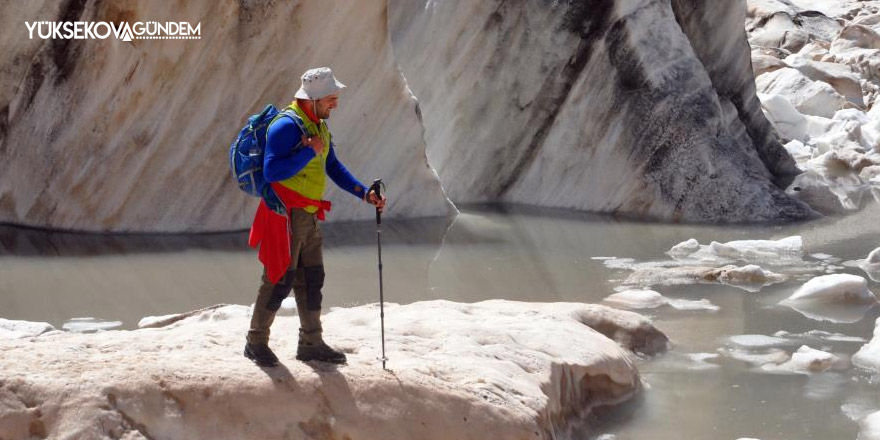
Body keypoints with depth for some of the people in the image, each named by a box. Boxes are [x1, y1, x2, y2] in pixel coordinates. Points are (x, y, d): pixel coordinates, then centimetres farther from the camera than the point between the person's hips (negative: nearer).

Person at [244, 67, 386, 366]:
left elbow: (334, 168, 19)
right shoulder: (287, 126, -18)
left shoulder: (319, 127, 12)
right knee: (280, 279, -3)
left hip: (308, 216, 9)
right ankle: (256, 342, 10)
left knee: (311, 280, 12)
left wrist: (365, 194, 10)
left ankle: (311, 344, 22)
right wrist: (309, 151, -25)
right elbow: (272, 172, -26)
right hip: (285, 215, -9)